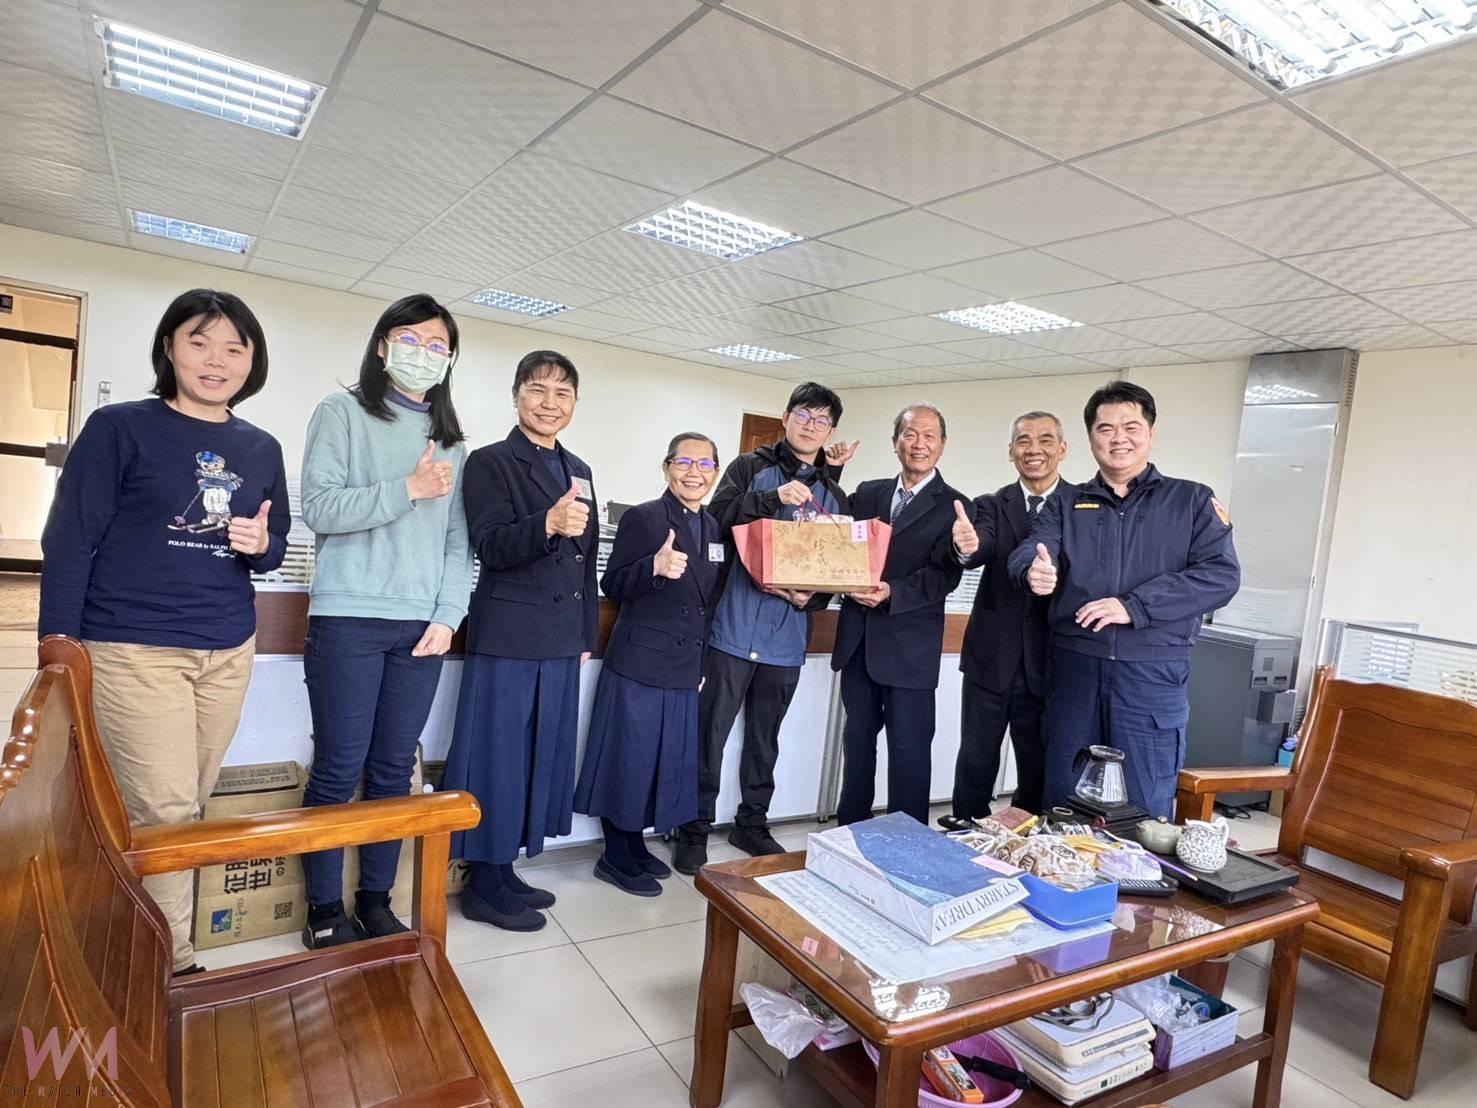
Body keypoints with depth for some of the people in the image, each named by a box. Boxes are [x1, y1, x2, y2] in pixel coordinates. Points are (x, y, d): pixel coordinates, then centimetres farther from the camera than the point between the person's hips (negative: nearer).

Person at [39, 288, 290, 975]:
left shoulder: (262, 449, 10)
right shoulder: (119, 429, -3)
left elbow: (274, 547, 18)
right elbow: (69, 542, -5)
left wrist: (262, 544, -7)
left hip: (229, 651, 5)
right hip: (132, 648, -4)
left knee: (187, 807, 12)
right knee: (164, 811, -5)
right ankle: (171, 968, 11)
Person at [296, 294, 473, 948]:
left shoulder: (450, 441, 16)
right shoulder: (344, 413, 5)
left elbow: (458, 539, 11)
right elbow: (319, 508, -7)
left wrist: (448, 615, 0)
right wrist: (407, 489, -14)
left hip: (423, 625, 4)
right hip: (349, 618, -4)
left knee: (394, 767, 9)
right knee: (339, 768, 1)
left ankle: (375, 902, 21)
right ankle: (324, 911, 17)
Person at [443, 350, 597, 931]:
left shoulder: (580, 472, 16)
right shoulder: (490, 462, -4)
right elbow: (490, 548, -15)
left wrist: (588, 634, 18)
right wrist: (548, 524, -33)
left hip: (561, 641, 7)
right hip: (507, 638, -7)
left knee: (542, 754, 13)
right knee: (497, 757, 1)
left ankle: (505, 871, 27)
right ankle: (484, 883, 15)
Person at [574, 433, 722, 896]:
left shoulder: (715, 528, 10)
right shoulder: (642, 518, -9)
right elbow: (612, 586, -12)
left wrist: (706, 662, 14)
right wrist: (655, 566, -30)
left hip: (685, 667, 7)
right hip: (639, 662, -7)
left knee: (666, 759, 15)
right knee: (627, 756, 2)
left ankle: (636, 846, 31)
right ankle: (616, 857, 19)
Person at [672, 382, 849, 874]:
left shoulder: (834, 496, 11)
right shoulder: (750, 467, 2)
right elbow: (717, 518, -12)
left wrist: (812, 596, -10)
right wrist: (773, 497, -23)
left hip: (788, 636, 4)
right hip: (734, 627, -3)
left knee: (765, 737, 16)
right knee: (711, 732, 2)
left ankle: (752, 824, 31)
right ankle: (695, 829, 16)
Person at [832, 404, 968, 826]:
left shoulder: (953, 506, -2)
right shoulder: (867, 493, 11)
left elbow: (944, 575, -11)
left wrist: (891, 592, -24)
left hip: (909, 645, -4)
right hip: (858, 638, 5)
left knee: (909, 748, 2)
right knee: (857, 738, 15)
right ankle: (850, 831, 30)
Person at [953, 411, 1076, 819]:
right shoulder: (991, 505, 3)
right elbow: (981, 551, -16)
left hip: (1048, 664, 0)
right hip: (990, 660, 1)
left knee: (1038, 773, 12)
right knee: (974, 767, 9)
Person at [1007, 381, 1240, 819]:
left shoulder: (1191, 501, 6)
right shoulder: (1065, 506, 11)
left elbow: (1221, 574, -6)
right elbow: (1026, 554, -5)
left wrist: (1134, 606, -17)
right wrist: (1034, 572, -31)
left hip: (1153, 674, -2)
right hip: (1074, 669, 2)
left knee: (1145, 811, 5)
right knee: (1063, 804, 11)